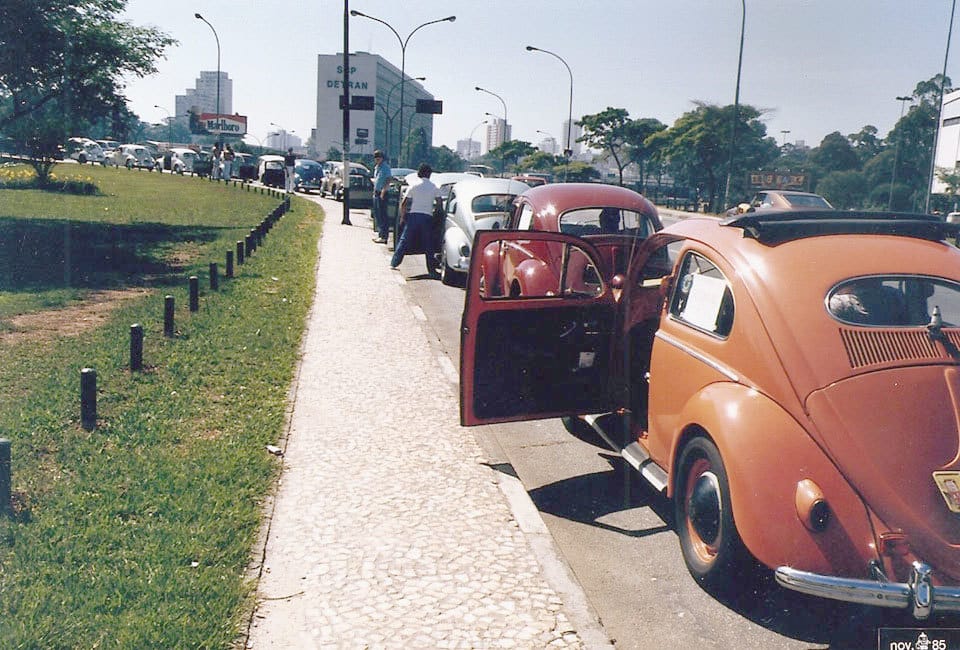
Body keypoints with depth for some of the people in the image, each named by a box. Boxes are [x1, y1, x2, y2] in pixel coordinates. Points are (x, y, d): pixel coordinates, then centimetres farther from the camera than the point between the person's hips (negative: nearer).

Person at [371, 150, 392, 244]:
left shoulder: (385, 167, -10)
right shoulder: (376, 167, 16)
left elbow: (388, 180, -18)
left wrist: (383, 190, -26)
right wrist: (375, 190, 18)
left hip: (382, 194, -9)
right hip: (376, 193, 9)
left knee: (382, 215, -9)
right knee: (377, 214, 12)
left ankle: (384, 236, -8)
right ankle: (380, 234, 20)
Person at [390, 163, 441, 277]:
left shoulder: (413, 185, 1)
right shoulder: (434, 187, 4)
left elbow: (403, 204, -2)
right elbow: (438, 204, 4)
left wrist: (402, 217, 10)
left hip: (413, 215, 0)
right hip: (427, 217, 1)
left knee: (404, 240, 7)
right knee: (428, 244, 6)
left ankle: (394, 263, 7)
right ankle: (431, 270, 7)